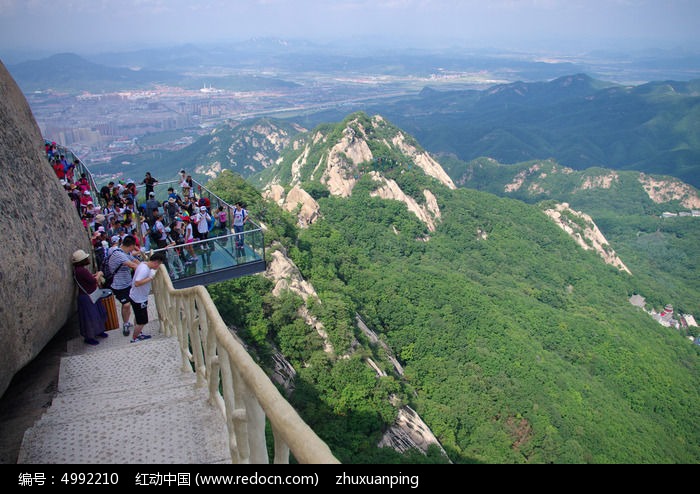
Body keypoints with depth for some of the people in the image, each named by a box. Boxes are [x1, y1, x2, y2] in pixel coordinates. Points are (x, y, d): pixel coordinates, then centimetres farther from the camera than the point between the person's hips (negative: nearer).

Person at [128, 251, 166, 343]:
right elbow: (137, 283, -37)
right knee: (142, 322, 4)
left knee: (139, 319, 27)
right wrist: (151, 278, -31)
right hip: (139, 299, -10)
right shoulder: (144, 269, -30)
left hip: (140, 297, 10)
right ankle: (134, 339, 20)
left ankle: (138, 334, 43)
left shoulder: (144, 264, -2)